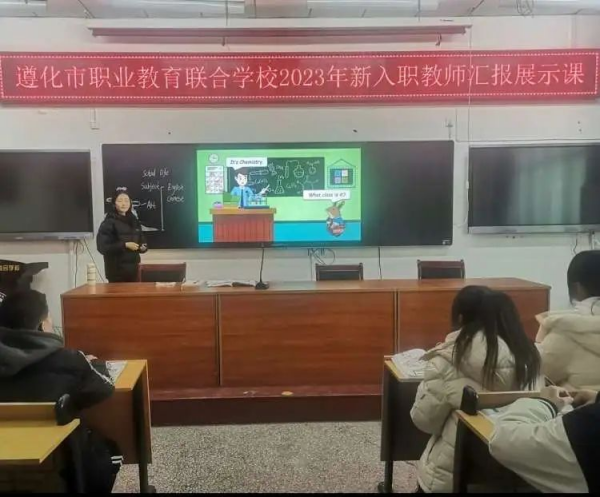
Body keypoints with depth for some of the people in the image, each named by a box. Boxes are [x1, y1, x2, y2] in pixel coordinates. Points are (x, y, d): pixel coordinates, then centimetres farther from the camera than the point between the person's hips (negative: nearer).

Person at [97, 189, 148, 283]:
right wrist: (125, 245, -20)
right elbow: (102, 247, -14)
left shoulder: (134, 221, 13)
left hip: (133, 268, 6)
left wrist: (143, 247, -2)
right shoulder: (108, 223, -6)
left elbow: (142, 240, 20)